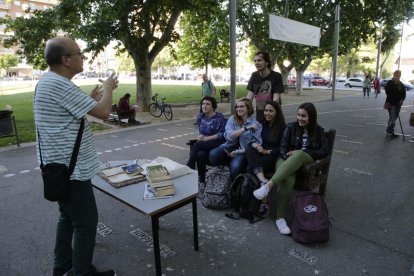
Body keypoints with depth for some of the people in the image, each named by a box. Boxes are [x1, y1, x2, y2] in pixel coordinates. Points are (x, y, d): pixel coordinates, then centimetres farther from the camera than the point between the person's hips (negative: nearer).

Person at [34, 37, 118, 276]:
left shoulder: (48, 81, 11)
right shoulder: (60, 85, -23)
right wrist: (108, 88, -4)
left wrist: (92, 99, 11)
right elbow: (103, 112, -22)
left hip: (59, 166, 11)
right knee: (86, 222, 4)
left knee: (68, 217, 23)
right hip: (70, 169, -11)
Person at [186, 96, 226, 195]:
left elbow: (222, 134, -11)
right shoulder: (200, 116, 12)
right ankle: (202, 182, -20)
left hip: (217, 144, -5)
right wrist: (201, 136, -3)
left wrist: (207, 138, -18)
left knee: (197, 145, -31)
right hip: (204, 145, 5)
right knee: (200, 154, -30)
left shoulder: (219, 117, -5)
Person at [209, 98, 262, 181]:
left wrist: (238, 152, -15)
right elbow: (229, 136, -10)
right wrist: (246, 128, -18)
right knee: (213, 154, -28)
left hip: (244, 152, -2)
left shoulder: (256, 124, 0)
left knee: (235, 166, -33)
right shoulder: (232, 119, 7)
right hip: (230, 146, 3)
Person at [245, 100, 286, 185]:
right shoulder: (261, 125, 16)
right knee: (249, 149, -30)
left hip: (274, 157, -4)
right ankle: (263, 180, -46)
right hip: (260, 153, 4)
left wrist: (267, 151, -17)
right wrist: (254, 144, -15)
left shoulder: (283, 127, 1)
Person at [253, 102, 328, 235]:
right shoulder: (291, 127, 8)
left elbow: (324, 151, -1)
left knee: (299, 155, -38)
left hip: (307, 161, 0)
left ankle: (269, 185, -43)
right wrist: (289, 159, -20)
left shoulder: (319, 130, 9)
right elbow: (283, 148, 2)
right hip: (287, 160, 0)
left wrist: (299, 153, -12)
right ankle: (280, 218, -32)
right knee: (288, 180, -37)